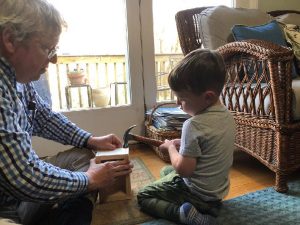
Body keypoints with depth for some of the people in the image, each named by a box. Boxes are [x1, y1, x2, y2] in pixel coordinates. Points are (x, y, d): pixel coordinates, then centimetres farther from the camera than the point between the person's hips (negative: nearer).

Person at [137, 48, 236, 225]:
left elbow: (184, 169, -25)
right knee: (166, 171, 29)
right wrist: (184, 144, 3)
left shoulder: (194, 125, -30)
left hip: (197, 193, -8)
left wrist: (171, 147, -9)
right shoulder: (228, 116, -4)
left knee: (143, 197, 7)